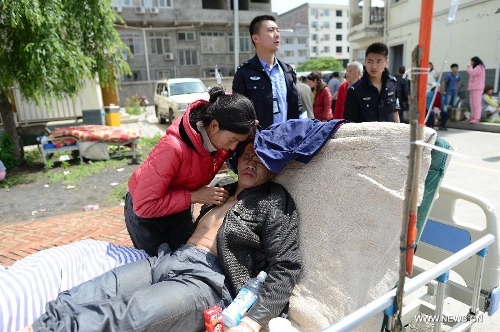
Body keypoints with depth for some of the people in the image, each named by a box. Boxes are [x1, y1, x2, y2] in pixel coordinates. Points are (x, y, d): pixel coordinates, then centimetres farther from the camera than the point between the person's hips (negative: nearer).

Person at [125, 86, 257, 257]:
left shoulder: (221, 139, -20)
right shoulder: (174, 148, -38)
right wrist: (194, 197, -33)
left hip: (181, 208, 5)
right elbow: (144, 205, -33)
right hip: (144, 212, -4)